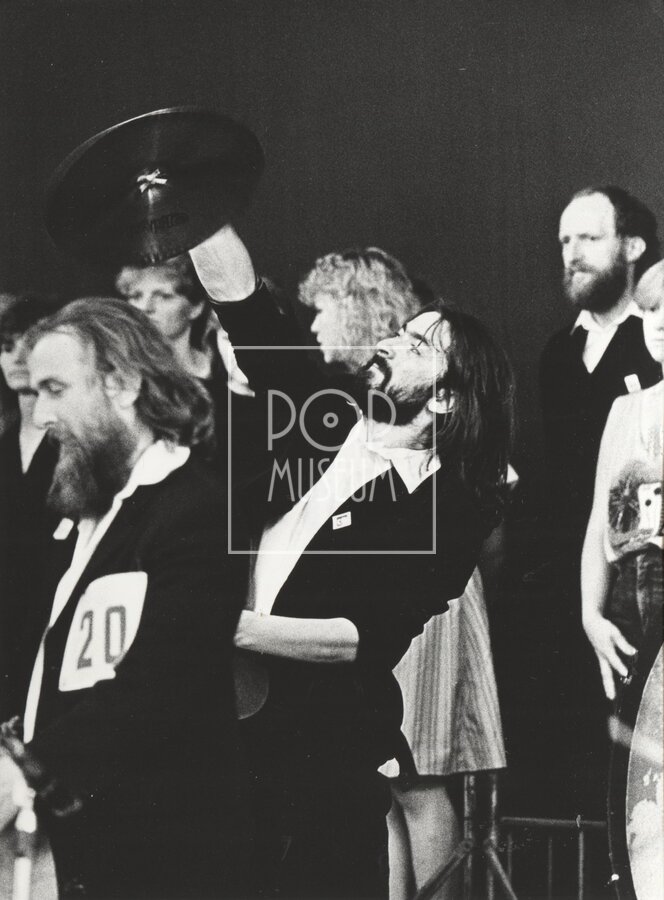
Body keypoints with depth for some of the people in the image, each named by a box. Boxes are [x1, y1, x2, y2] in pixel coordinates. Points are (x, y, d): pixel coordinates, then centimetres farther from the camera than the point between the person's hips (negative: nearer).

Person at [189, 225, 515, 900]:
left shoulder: (449, 510, -5)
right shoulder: (320, 427, 9)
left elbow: (364, 640, -15)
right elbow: (233, 289, 5)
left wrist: (233, 627, -21)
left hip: (324, 773, -4)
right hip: (220, 736, 4)